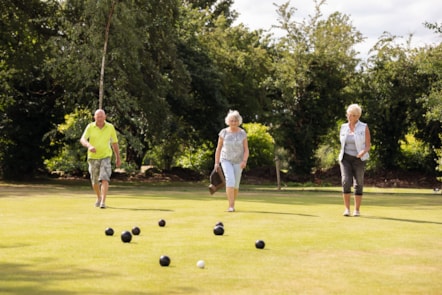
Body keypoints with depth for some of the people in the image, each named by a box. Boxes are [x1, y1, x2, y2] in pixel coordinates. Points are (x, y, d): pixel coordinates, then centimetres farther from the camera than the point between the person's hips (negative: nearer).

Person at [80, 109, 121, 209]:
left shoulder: (110, 127, -3)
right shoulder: (90, 127, -5)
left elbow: (115, 143, 8)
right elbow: (83, 140, -16)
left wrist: (118, 158, 12)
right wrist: (89, 146, -38)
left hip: (105, 156, -1)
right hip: (93, 157, 1)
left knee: (104, 179, -18)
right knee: (95, 181, 13)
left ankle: (103, 202, -20)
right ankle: (99, 197, 40)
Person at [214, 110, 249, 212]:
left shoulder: (242, 133, -6)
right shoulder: (223, 132, -6)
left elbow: (246, 150, -6)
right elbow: (218, 148, 1)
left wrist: (244, 161, -23)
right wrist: (216, 163, -2)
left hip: (238, 162, 1)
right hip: (226, 160, -1)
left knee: (235, 184, 7)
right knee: (230, 180, -23)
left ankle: (232, 204, 30)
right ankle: (231, 206, -25)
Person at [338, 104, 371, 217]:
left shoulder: (364, 128, -4)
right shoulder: (344, 127, 6)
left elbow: (368, 146, -5)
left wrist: (363, 152, -25)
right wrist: (341, 158, 12)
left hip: (359, 159, -2)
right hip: (345, 159, 2)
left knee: (358, 185, 1)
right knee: (346, 182, -15)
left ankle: (357, 210, 12)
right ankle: (347, 209, -10)